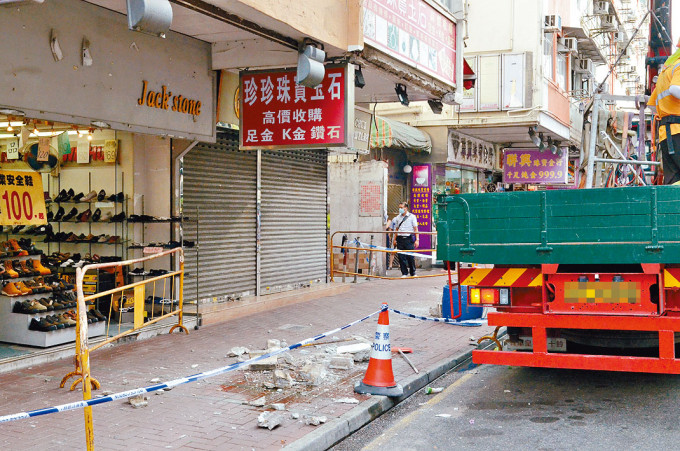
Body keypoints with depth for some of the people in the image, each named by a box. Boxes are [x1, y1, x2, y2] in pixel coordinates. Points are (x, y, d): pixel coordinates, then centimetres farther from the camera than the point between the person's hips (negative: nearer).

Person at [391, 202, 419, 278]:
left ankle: (413, 273, 11)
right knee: (401, 257, 1)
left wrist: (417, 240, -7)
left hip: (409, 238, -3)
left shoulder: (412, 216, 2)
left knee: (411, 257, -2)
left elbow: (415, 229, 0)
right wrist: (395, 239, 11)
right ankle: (404, 273, 10)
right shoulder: (398, 217, 13)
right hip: (400, 239, 3)